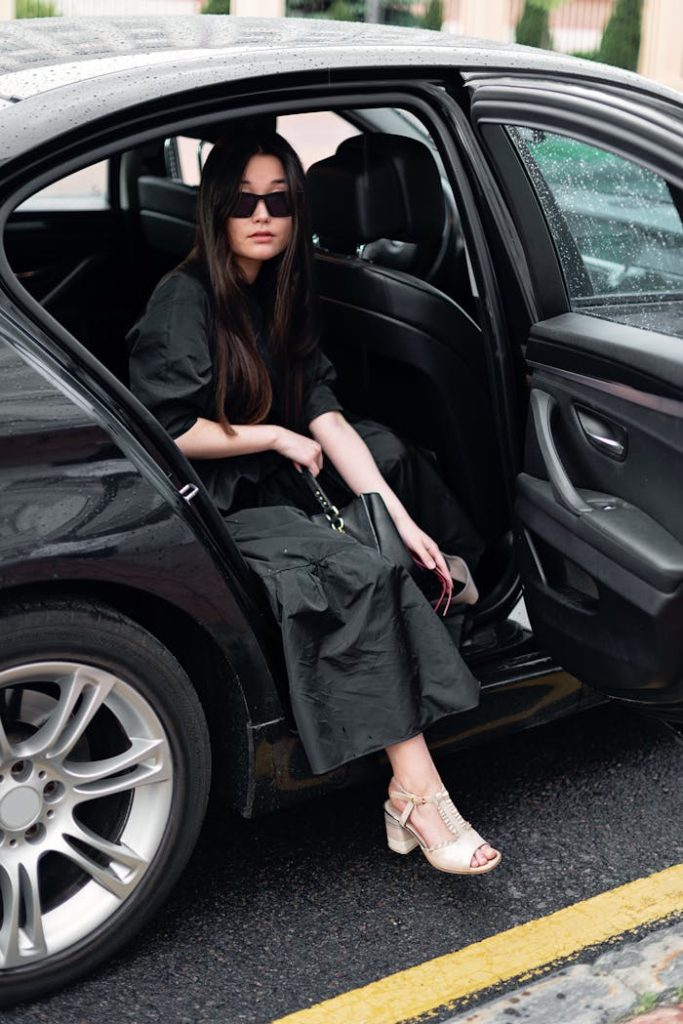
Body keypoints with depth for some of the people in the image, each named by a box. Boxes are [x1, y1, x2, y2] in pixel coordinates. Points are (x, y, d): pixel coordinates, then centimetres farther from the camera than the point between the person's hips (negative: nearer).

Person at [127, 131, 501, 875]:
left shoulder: (281, 296, 8)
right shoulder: (185, 302, -15)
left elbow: (323, 416, -1)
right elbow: (168, 433, -19)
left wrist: (402, 519, -10)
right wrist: (276, 436, -11)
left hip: (272, 481, 9)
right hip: (213, 508, -9)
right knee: (365, 578, -27)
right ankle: (416, 794, -27)